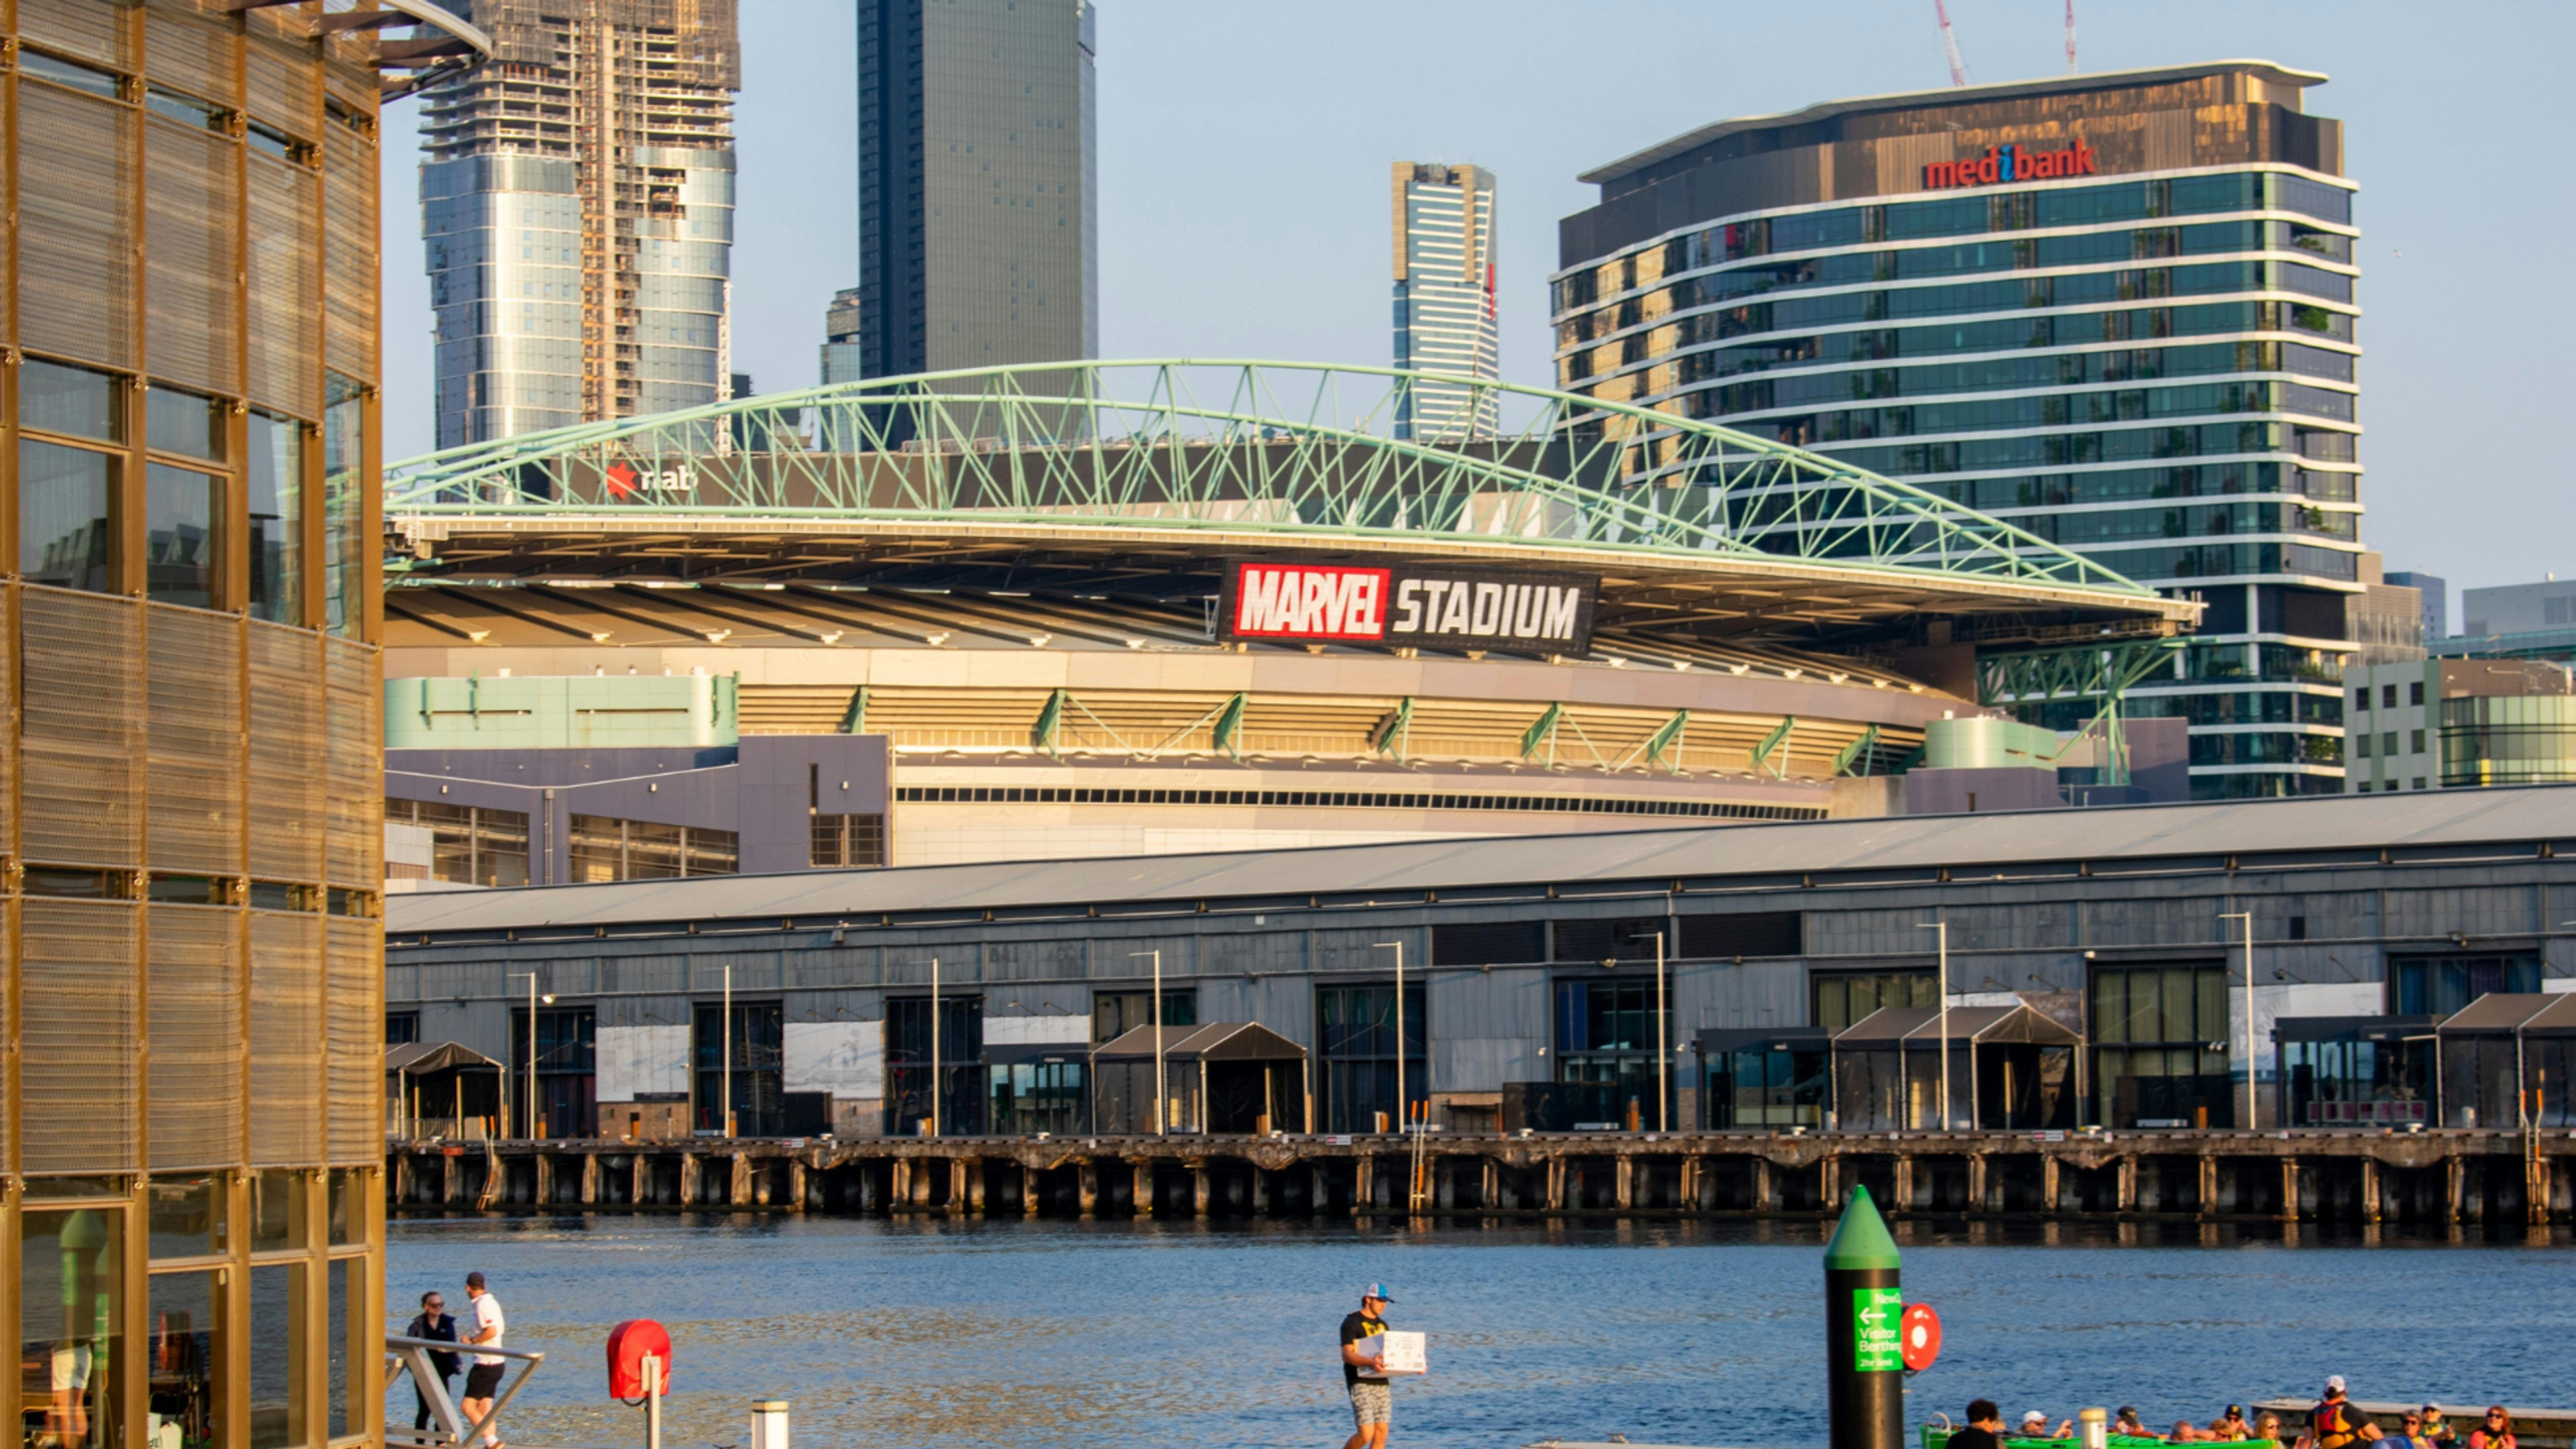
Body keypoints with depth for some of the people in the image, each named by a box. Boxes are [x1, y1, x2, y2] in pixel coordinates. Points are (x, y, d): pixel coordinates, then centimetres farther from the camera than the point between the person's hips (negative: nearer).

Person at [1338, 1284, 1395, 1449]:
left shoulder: (1382, 1325, 18)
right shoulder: (1352, 1323, -6)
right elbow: (1347, 1355, -17)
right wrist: (1370, 1362, -35)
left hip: (1381, 1383, 7)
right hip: (1360, 1383, -7)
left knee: (1381, 1433, 0)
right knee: (1366, 1434, -12)